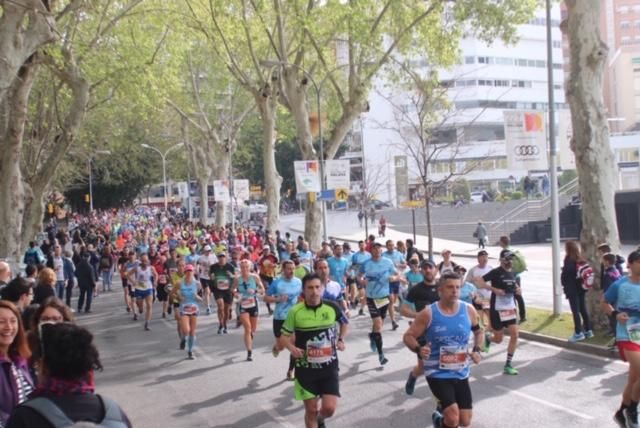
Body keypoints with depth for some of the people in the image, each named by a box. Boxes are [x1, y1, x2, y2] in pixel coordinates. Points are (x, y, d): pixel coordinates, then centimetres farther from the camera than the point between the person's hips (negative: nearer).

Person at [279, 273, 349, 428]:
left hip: (329, 367, 1)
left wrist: (341, 340, 2)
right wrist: (292, 348, -19)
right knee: (311, 410, 5)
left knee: (329, 408, -6)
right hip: (306, 368, -1)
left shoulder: (332, 308, -6)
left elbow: (345, 322, 16)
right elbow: (284, 336, 0)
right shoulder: (295, 312, -11)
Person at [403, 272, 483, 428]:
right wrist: (418, 349, -27)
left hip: (461, 374, 4)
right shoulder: (428, 313, -14)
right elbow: (408, 336, -7)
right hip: (438, 373, -4)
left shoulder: (468, 310, -4)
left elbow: (478, 332, 15)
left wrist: (477, 350, -2)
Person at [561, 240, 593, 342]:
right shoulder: (581, 260, 7)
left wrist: (565, 286, -1)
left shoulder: (569, 260, -15)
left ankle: (578, 333, 0)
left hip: (572, 289, -7)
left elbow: (565, 275, -14)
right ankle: (588, 331, 19)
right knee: (583, 309, 13)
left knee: (575, 311, -2)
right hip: (581, 288, 7)